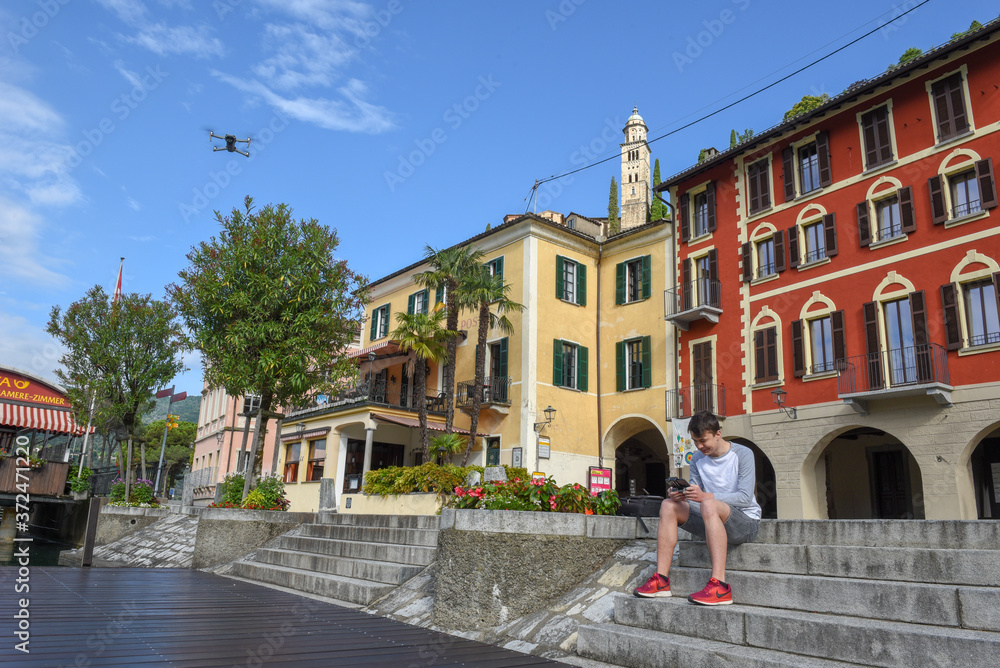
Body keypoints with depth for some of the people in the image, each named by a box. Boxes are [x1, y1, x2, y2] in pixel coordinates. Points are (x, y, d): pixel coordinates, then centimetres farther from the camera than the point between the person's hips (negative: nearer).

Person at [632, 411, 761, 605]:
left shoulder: (742, 454, -8)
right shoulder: (697, 460, 8)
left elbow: (746, 497, -19)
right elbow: (694, 496, 4)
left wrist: (706, 496, -31)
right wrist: (678, 495, -20)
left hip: (747, 522, -6)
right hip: (714, 520, 6)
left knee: (709, 505, -36)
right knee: (669, 505, -10)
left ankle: (719, 587, -43)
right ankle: (661, 580, -17)